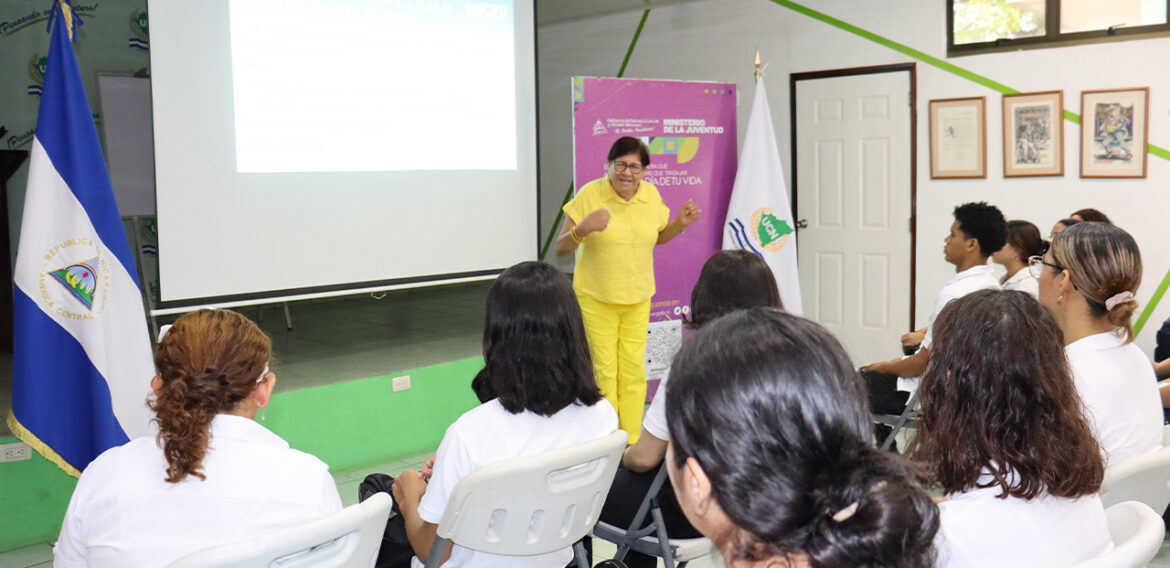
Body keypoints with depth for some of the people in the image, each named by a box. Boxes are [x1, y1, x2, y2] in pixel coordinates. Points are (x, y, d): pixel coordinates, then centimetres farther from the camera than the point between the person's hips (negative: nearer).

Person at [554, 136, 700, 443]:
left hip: (638, 298, 4)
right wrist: (583, 228, -32)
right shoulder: (590, 194, -13)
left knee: (634, 369, 7)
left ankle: (631, 442, 19)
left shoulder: (651, 194, 0)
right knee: (603, 371, -1)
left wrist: (681, 223, -1)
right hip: (596, 298, -4)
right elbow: (560, 248, -13)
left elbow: (659, 237, 19)